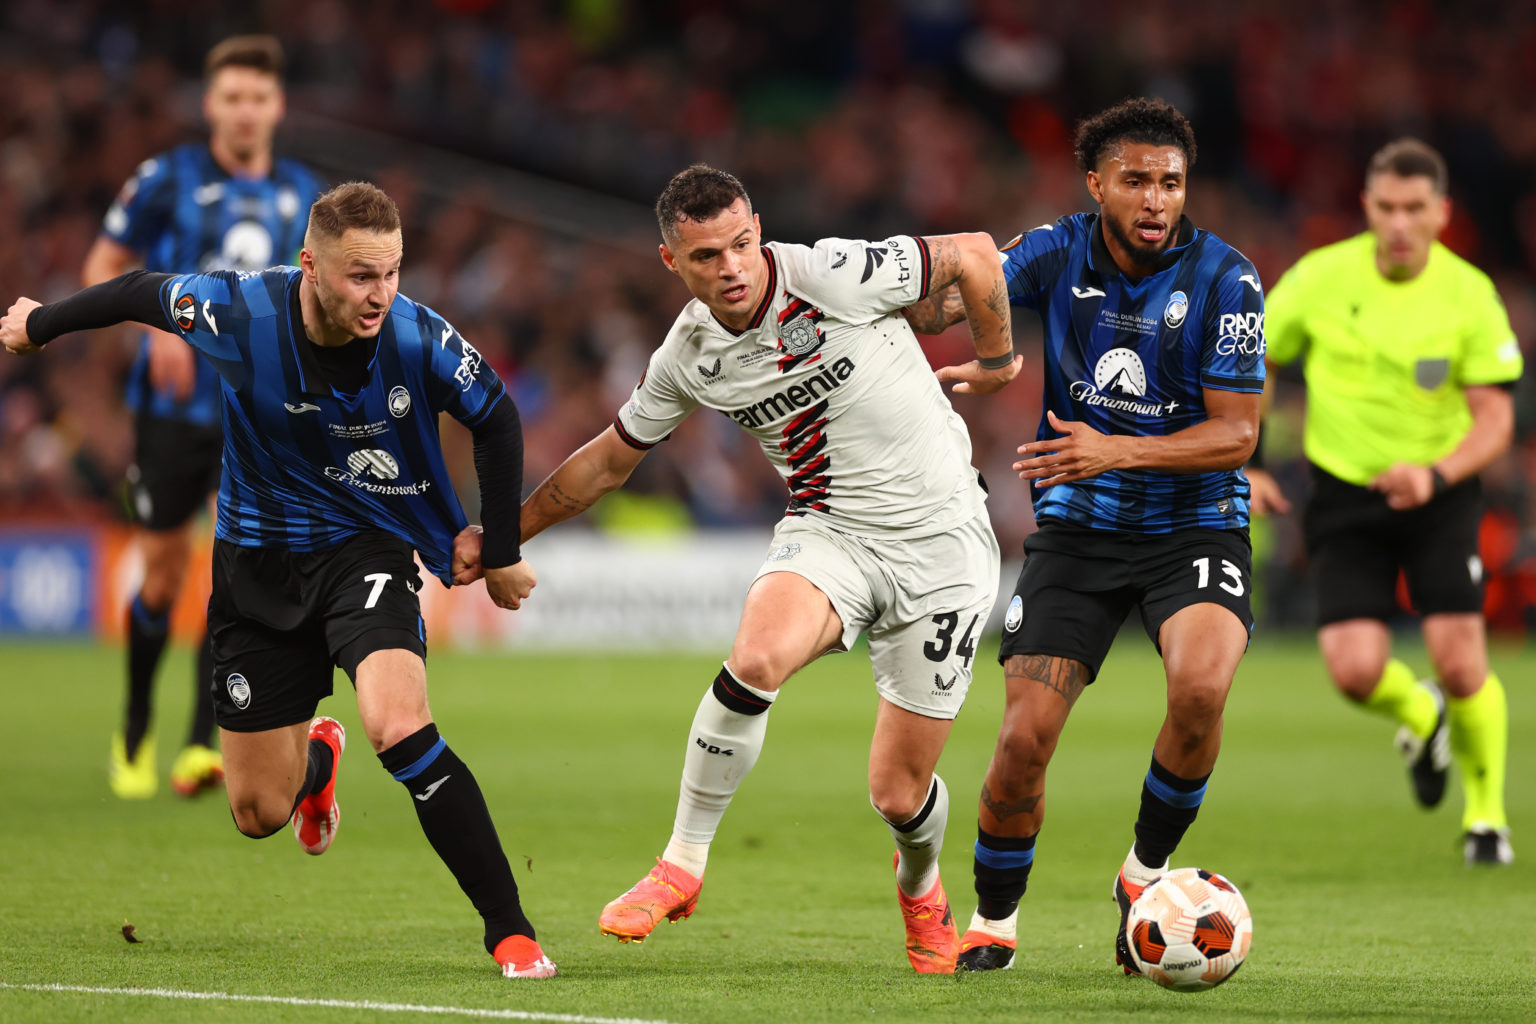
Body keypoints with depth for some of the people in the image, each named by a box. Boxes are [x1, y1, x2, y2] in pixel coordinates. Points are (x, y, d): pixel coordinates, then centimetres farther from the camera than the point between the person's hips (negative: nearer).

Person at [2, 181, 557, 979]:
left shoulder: (419, 341, -23)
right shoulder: (238, 313, -22)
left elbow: (496, 419, -2)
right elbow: (140, 292, -1)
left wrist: (501, 550, 2)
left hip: (366, 548, -2)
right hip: (257, 560, 2)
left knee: (397, 723, -31)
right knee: (258, 814, 7)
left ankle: (508, 928, -21)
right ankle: (316, 757, 47)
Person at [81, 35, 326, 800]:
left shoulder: (303, 195, 8)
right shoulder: (167, 180, -2)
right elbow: (101, 267, 2)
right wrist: (157, 321, -14)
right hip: (176, 403, -2)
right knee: (164, 571, 4)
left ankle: (201, 748, -17)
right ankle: (136, 730, 29)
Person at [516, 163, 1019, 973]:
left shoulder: (832, 277, -18)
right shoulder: (688, 357, -2)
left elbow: (972, 254, -6)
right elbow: (610, 458, 14)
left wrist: (995, 360, 4)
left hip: (941, 546, -3)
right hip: (829, 532, 3)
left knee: (898, 796, -2)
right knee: (756, 656, -33)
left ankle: (920, 886, 37)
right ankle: (683, 864, -16)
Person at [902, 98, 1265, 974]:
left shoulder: (1225, 277, -11)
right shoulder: (1058, 254, -4)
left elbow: (1235, 434, -12)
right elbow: (945, 300, -9)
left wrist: (1118, 451, -25)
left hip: (1194, 524, -2)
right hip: (1078, 529, 2)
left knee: (1201, 688, -30)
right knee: (1024, 739, -8)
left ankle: (1147, 871, -3)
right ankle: (994, 922, 18)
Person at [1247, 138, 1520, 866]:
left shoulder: (1469, 294, -11)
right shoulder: (1320, 278, -9)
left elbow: (1494, 418, -9)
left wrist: (1435, 475, -26)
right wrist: (1243, 466, 1)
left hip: (1439, 495, -1)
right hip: (1344, 493, 1)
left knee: (1460, 665, -14)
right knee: (1356, 670, -16)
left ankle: (1486, 815, 13)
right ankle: (1419, 718, 23)